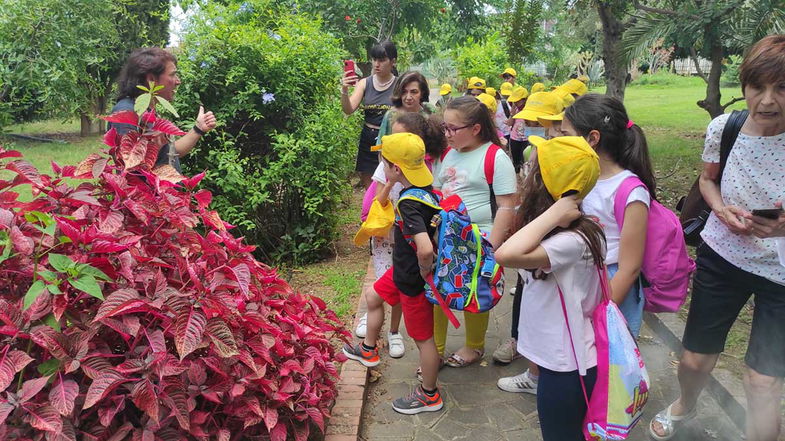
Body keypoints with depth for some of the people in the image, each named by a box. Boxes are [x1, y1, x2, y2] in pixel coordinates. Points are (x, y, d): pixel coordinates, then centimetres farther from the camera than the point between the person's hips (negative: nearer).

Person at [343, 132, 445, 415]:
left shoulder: (408, 205, -31)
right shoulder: (428, 190, -5)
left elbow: (425, 249, -42)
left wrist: (425, 273, -24)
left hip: (413, 281, -10)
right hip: (403, 270, 10)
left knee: (423, 337, 8)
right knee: (373, 297, 28)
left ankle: (429, 395, 28)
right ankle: (369, 350, 51)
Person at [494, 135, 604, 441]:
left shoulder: (572, 241, -31)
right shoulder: (566, 232, 0)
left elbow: (506, 255, -45)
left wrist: (555, 211, -37)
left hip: (566, 367, -9)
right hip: (560, 358, 9)